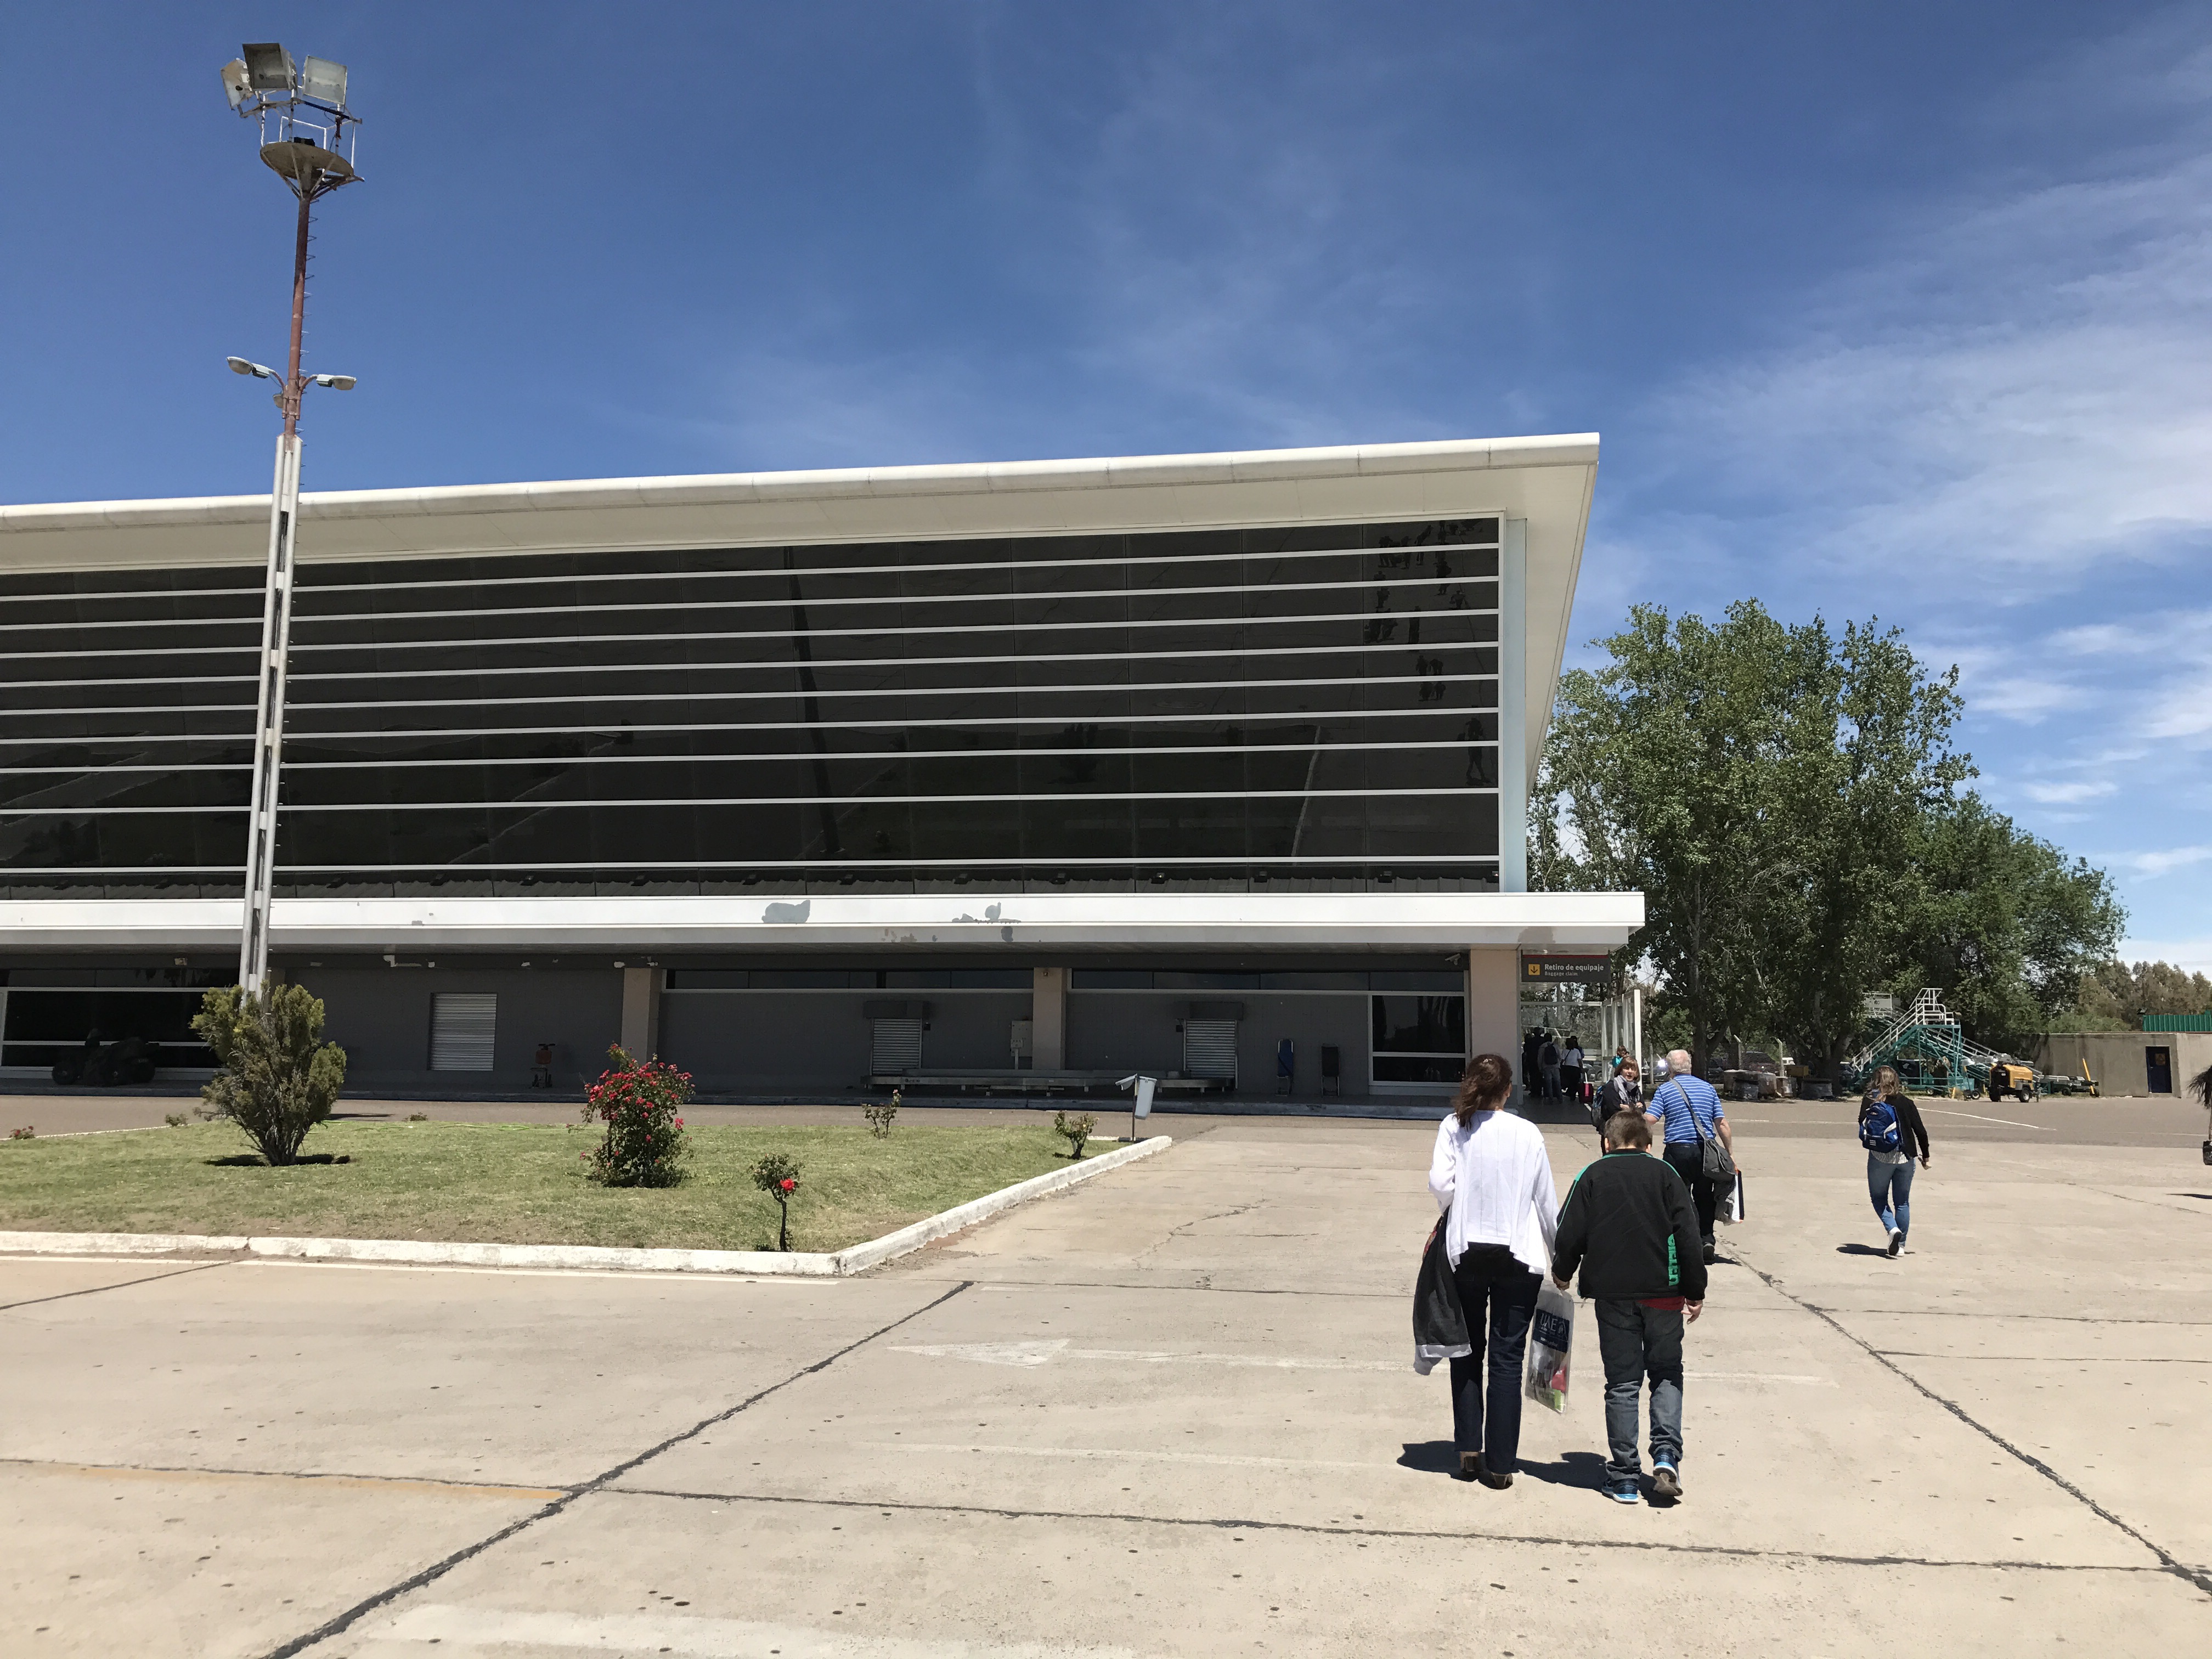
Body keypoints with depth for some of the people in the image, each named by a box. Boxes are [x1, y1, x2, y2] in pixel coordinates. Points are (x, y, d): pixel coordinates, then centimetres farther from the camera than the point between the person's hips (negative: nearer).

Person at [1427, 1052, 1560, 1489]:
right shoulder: (1527, 1133, -3)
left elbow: (1440, 1183, -13)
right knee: (1507, 1357, 5)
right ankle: (1500, 1464, 6)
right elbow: (1546, 1199, 1)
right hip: (1519, 1253, -1)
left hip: (1466, 1251, 1)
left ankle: (1468, 1451, 14)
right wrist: (1560, 1255, 12)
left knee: (1467, 1351, 15)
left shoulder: (1454, 1127, -3)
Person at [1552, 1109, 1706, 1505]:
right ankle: (1666, 1455, -4)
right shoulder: (1665, 1175, 3)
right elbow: (1688, 1236, -1)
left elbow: (1569, 1233, 1)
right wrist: (1695, 1292, 5)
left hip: (1612, 1293, 0)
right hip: (1663, 1291, 0)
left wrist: (1562, 1274, 18)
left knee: (1622, 1383, 6)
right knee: (1667, 1375, 15)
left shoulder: (1592, 1176, 3)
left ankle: (1624, 1478, 7)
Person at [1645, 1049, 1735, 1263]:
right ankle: (1707, 1239, 10)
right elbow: (1722, 1123, 6)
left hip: (1678, 1150, -3)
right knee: (1705, 1196, 15)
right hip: (1706, 1150, 3)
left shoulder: (1665, 1090, -1)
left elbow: (1650, 1119, -11)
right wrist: (1730, 1152, 11)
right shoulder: (1708, 1088, 8)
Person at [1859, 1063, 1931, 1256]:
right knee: (1902, 1202, 13)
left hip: (1878, 1158, -1)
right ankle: (1900, 1245, 14)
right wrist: (1925, 1156, 10)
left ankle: (1893, 1228, -9)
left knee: (1878, 1198, 15)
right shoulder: (1905, 1103, -2)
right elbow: (1921, 1131, 0)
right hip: (1903, 1158, 1)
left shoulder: (1868, 1103, -3)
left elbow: (1862, 1127, -4)